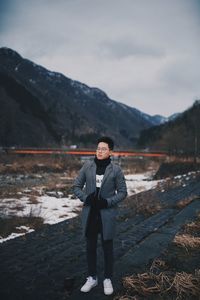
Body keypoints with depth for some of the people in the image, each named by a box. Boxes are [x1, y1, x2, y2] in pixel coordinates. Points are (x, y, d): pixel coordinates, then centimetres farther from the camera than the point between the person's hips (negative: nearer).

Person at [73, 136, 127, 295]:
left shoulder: (115, 169, -8)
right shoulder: (87, 166, -2)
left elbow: (122, 192, -3)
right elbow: (77, 186, 4)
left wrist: (107, 202, -16)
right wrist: (85, 198, -13)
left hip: (107, 214, -2)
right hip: (89, 212, 2)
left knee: (107, 247, 11)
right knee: (90, 246, 13)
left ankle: (108, 279, 29)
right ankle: (92, 278, 32)